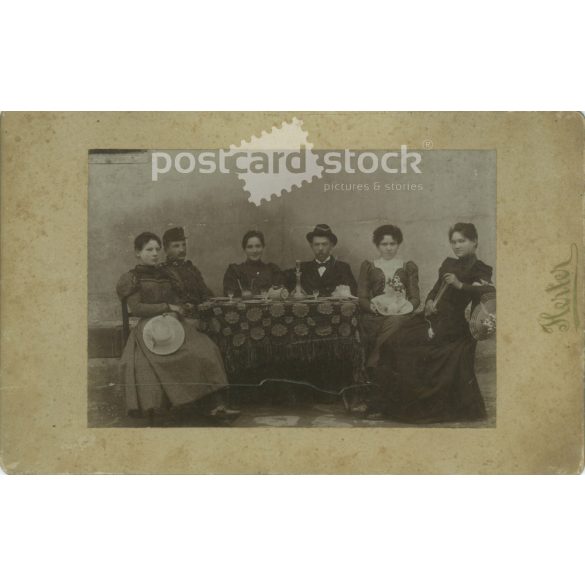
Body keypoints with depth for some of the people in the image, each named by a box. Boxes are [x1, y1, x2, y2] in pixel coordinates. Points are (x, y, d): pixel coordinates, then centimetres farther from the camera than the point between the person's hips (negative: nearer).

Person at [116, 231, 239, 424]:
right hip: (148, 326, -4)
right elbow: (136, 308, -3)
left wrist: (175, 312, -5)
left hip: (172, 322, 4)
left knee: (205, 349, -24)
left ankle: (214, 406, -32)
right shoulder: (130, 278, 10)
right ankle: (150, 413, -26)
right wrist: (167, 307, -7)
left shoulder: (165, 274, 26)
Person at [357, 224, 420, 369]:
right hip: (375, 318, -1)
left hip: (401, 316, 1)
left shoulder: (409, 267, 20)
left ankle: (370, 368, -30)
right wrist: (373, 307, -14)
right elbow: (361, 298, 8)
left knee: (395, 322, -35)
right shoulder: (368, 266, 17)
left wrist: (409, 306, -12)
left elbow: (415, 297, 12)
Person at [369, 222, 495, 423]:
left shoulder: (479, 269, 2)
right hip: (433, 316, 7)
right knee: (393, 341, -15)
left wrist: (460, 285, -24)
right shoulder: (448, 263, 22)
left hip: (451, 325, -7)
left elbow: (490, 291, -16)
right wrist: (429, 301, 2)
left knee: (398, 344, -20)